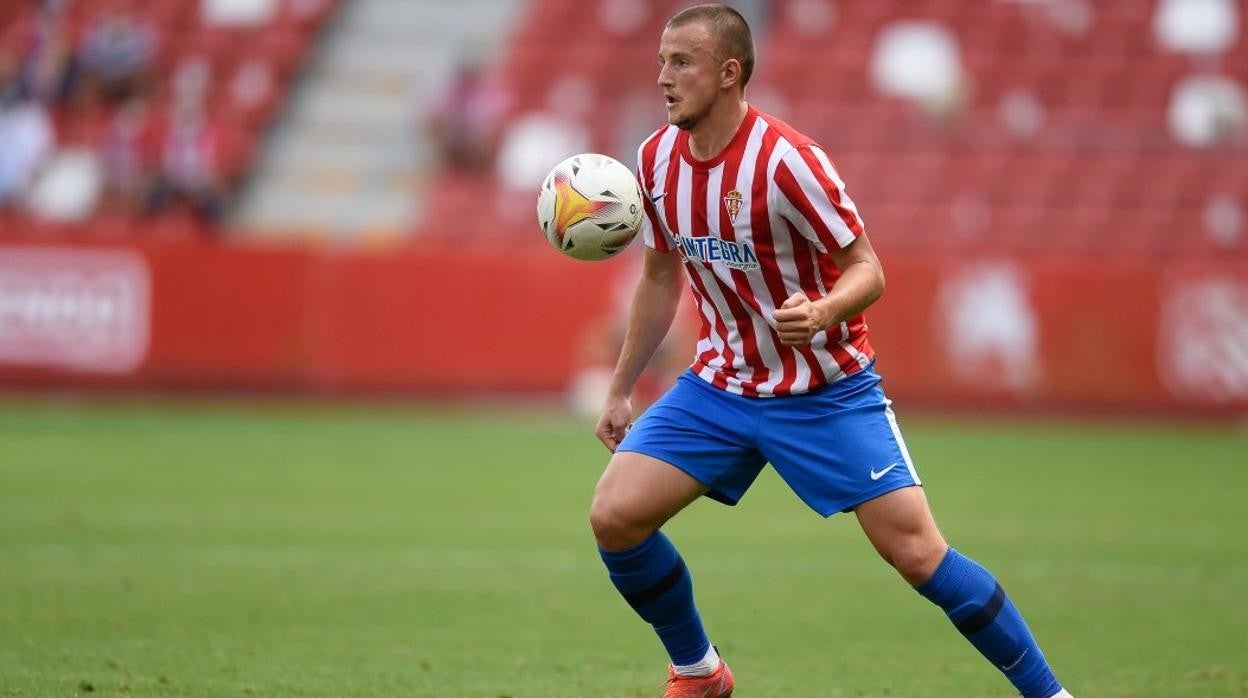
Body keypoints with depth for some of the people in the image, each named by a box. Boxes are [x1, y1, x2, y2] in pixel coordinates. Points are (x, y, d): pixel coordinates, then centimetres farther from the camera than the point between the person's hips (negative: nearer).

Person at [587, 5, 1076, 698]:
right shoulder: (657, 159, -2)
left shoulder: (784, 160, -22)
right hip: (720, 385, 6)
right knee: (614, 515, -10)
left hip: (827, 392, -5)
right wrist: (620, 389, 16)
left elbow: (867, 270, -17)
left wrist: (823, 312, -38)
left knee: (916, 551, -13)